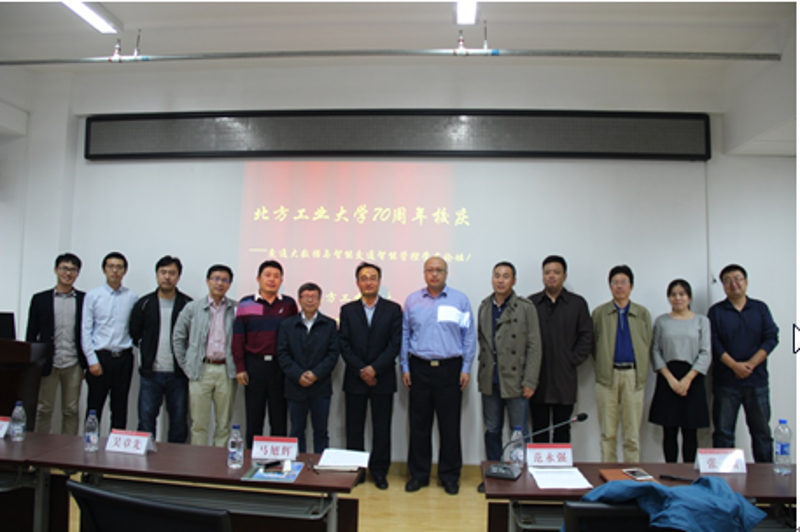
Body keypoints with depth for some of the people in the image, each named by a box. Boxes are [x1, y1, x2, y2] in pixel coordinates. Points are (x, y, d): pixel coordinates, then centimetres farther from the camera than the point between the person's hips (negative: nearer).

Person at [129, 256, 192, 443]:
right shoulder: (144, 304, 6)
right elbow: (134, 334, 10)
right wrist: (147, 356, 6)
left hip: (178, 374, -1)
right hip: (150, 373, 1)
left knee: (179, 421, 6)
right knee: (146, 419, 5)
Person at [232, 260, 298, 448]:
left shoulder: (289, 304, 4)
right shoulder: (245, 304, 3)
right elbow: (238, 338, 2)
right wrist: (240, 368, -2)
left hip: (280, 366, 0)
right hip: (254, 365, 0)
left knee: (279, 418, 6)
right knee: (253, 417, 7)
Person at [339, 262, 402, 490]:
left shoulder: (393, 309, 2)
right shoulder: (347, 310, 6)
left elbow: (395, 344, -5)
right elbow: (344, 345, 0)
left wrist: (374, 368, -14)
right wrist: (361, 371, -10)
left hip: (382, 379, -1)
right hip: (355, 379, 1)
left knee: (382, 427, 5)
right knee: (354, 428, 7)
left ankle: (379, 471, 17)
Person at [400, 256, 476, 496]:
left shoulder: (460, 300, 2)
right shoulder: (412, 300, 7)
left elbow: (469, 336, 3)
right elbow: (405, 336, 9)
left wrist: (466, 368, -2)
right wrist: (405, 368, 4)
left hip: (450, 368, -1)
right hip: (419, 368, 1)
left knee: (450, 424, 4)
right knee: (419, 424, 7)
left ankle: (449, 475, 18)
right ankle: (419, 473, 19)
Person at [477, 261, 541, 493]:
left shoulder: (525, 308, -4)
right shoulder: (484, 307, 9)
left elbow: (534, 346, -6)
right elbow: (481, 341, 11)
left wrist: (530, 382, -11)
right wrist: (482, 371, 4)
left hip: (515, 381, -4)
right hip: (490, 381, 4)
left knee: (519, 434, 3)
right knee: (491, 431, 13)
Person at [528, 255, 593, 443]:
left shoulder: (577, 303, 7)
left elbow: (586, 336, 6)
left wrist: (574, 360, -3)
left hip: (565, 379, 0)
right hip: (538, 380, 0)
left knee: (562, 431, 6)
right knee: (539, 431, 5)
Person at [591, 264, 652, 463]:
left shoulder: (643, 314, 10)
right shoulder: (599, 313, 8)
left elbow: (647, 345, 8)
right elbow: (593, 345, 8)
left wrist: (641, 373, 3)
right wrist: (602, 366, 1)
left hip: (633, 374, 1)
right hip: (607, 375, 0)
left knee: (632, 432, 4)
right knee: (608, 432, 4)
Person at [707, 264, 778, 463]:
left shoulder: (760, 308, 9)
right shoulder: (716, 311, 5)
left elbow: (771, 338, 0)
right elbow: (714, 344, -3)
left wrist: (750, 364, -11)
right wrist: (735, 366, -15)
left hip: (757, 380, 1)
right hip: (726, 381, -1)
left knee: (762, 431, 6)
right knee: (723, 433, 2)